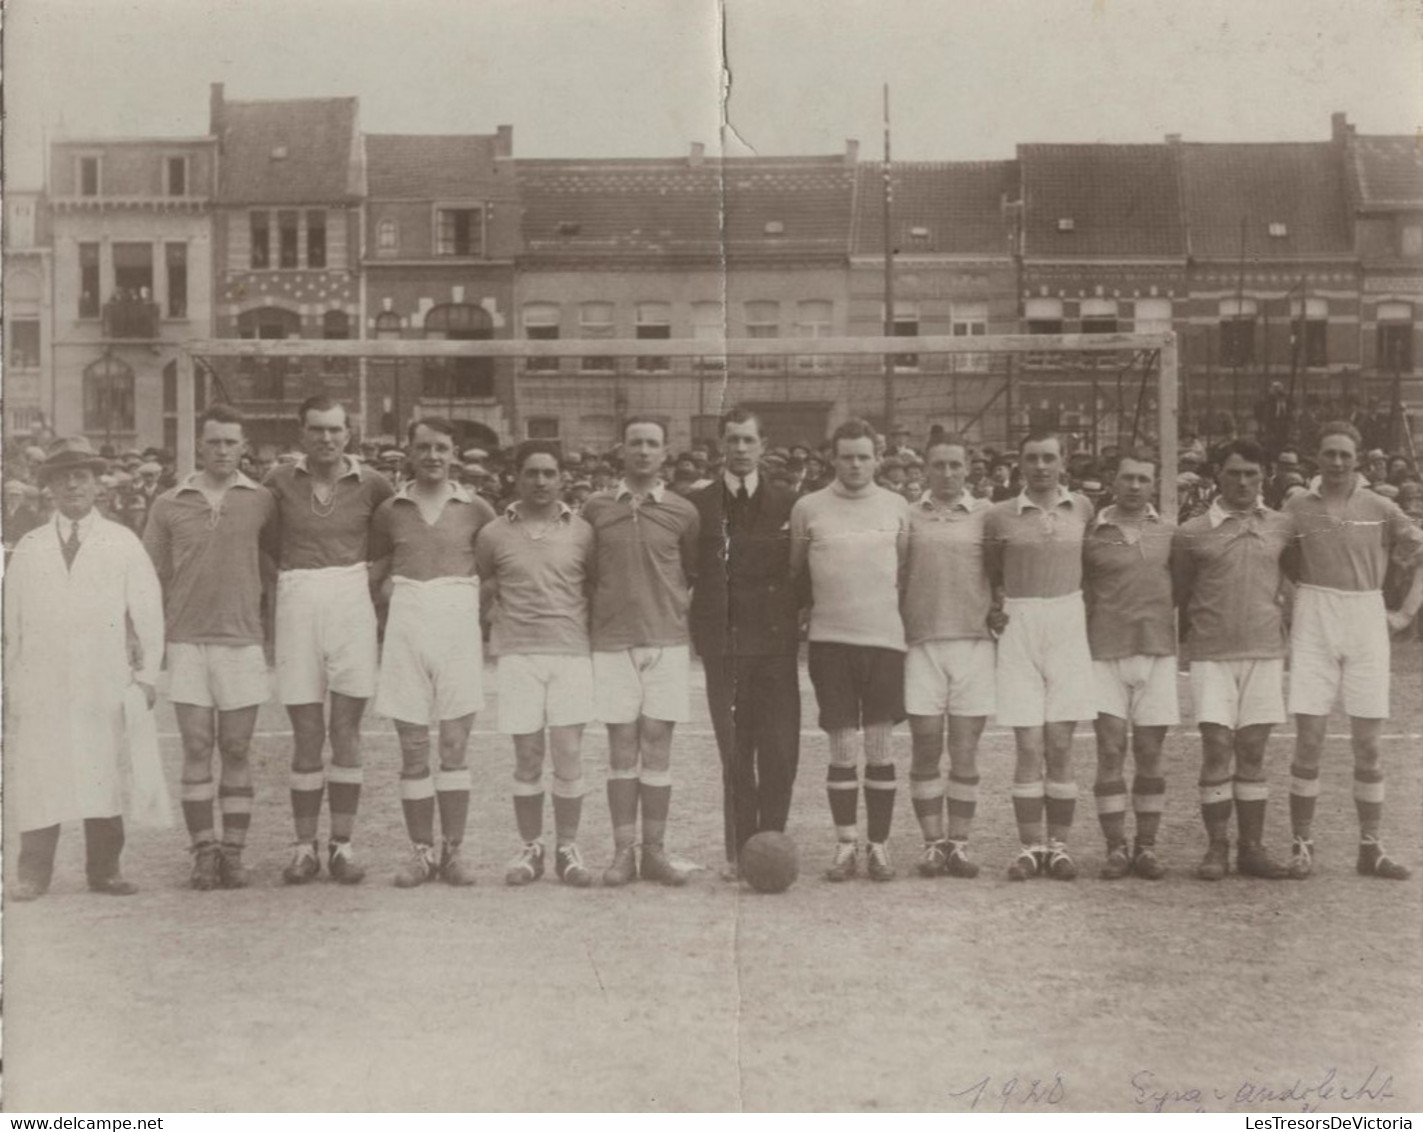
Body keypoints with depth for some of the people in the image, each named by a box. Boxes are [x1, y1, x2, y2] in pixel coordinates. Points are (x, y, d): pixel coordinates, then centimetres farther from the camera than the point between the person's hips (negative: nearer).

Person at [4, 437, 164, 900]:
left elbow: (148, 612, 6)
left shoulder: (124, 544, 7)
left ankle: (103, 870, 8)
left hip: (104, 684, -1)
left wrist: (146, 675, 1)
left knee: (104, 774, -1)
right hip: (39, 684, 1)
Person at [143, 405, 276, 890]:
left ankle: (233, 853, 10)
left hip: (243, 641, 0)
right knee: (196, 751, 1)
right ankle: (204, 852, 7)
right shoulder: (168, 505, 5)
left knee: (236, 751, 3)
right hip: (186, 643, 0)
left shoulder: (262, 501, 3)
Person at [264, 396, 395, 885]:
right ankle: (304, 848, 11)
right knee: (307, 738, 3)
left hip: (351, 606, 0)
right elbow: (266, 545, 14)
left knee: (346, 732, 2)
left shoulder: (369, 483, 2)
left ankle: (342, 846, 9)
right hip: (297, 607, 0)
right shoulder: (279, 480, 2)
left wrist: (379, 574, 9)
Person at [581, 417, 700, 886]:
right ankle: (623, 851, 6)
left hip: (666, 641, 0)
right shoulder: (595, 508, 5)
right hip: (612, 641, 0)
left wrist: (681, 610, 8)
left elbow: (697, 574, 16)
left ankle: (655, 851, 7)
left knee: (656, 748, 1)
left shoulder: (682, 512, 4)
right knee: (622, 748, 1)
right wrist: (597, 609, 10)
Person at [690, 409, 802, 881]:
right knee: (735, 756, 4)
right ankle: (739, 851, 11)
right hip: (723, 644, 0)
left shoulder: (788, 503, 7)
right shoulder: (698, 505, 4)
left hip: (776, 643, 1)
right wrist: (699, 629, -3)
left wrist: (796, 618, 0)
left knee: (780, 753, -2)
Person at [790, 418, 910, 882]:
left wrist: (887, 606, 10)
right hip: (830, 639, 0)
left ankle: (879, 845, 11)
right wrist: (810, 609, 9)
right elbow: (795, 570, 13)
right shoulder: (808, 508, 2)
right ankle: (846, 845, 12)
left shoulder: (896, 507, 5)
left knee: (880, 744, 3)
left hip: (885, 636, 1)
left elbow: (904, 569, 14)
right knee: (841, 747, 2)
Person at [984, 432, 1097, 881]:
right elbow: (989, 572, 15)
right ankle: (1031, 846, 6)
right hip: (1019, 630, -1)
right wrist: (999, 603, 1)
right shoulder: (1000, 516, 1)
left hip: (1068, 628, 1)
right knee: (1029, 747, -3)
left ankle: (1058, 845, 9)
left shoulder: (1081, 509, 6)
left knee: (1060, 747, 1)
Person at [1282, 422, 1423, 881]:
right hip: (1314, 624, -1)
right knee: (1309, 741, -3)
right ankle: (1302, 844, 7)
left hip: (1367, 623, 1)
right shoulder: (1297, 509, 1)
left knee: (1368, 744, 6)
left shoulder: (1380, 508, 2)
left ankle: (1371, 847, 15)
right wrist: (1282, 615, -3)